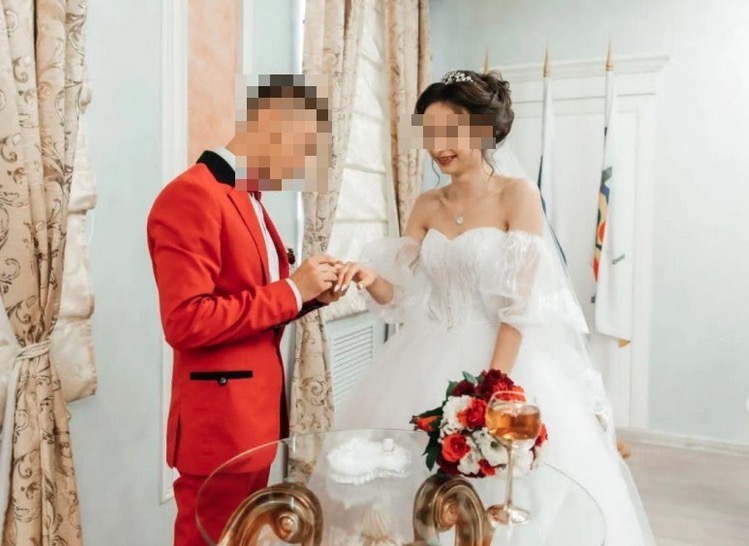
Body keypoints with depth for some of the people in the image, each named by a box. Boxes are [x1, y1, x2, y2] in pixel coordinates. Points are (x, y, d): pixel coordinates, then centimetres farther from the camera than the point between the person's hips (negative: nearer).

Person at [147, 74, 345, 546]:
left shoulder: (249, 198, 12)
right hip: (220, 417, -9)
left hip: (258, 409, 9)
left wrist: (310, 293, 0)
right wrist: (292, 290, -20)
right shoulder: (191, 195, -18)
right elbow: (186, 322, -26)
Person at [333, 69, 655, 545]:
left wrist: (492, 380, -18)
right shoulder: (427, 206, 6)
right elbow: (403, 293, 4)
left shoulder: (519, 195, -8)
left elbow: (522, 301, -13)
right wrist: (372, 280, -17)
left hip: (506, 353, -4)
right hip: (432, 359, 5)